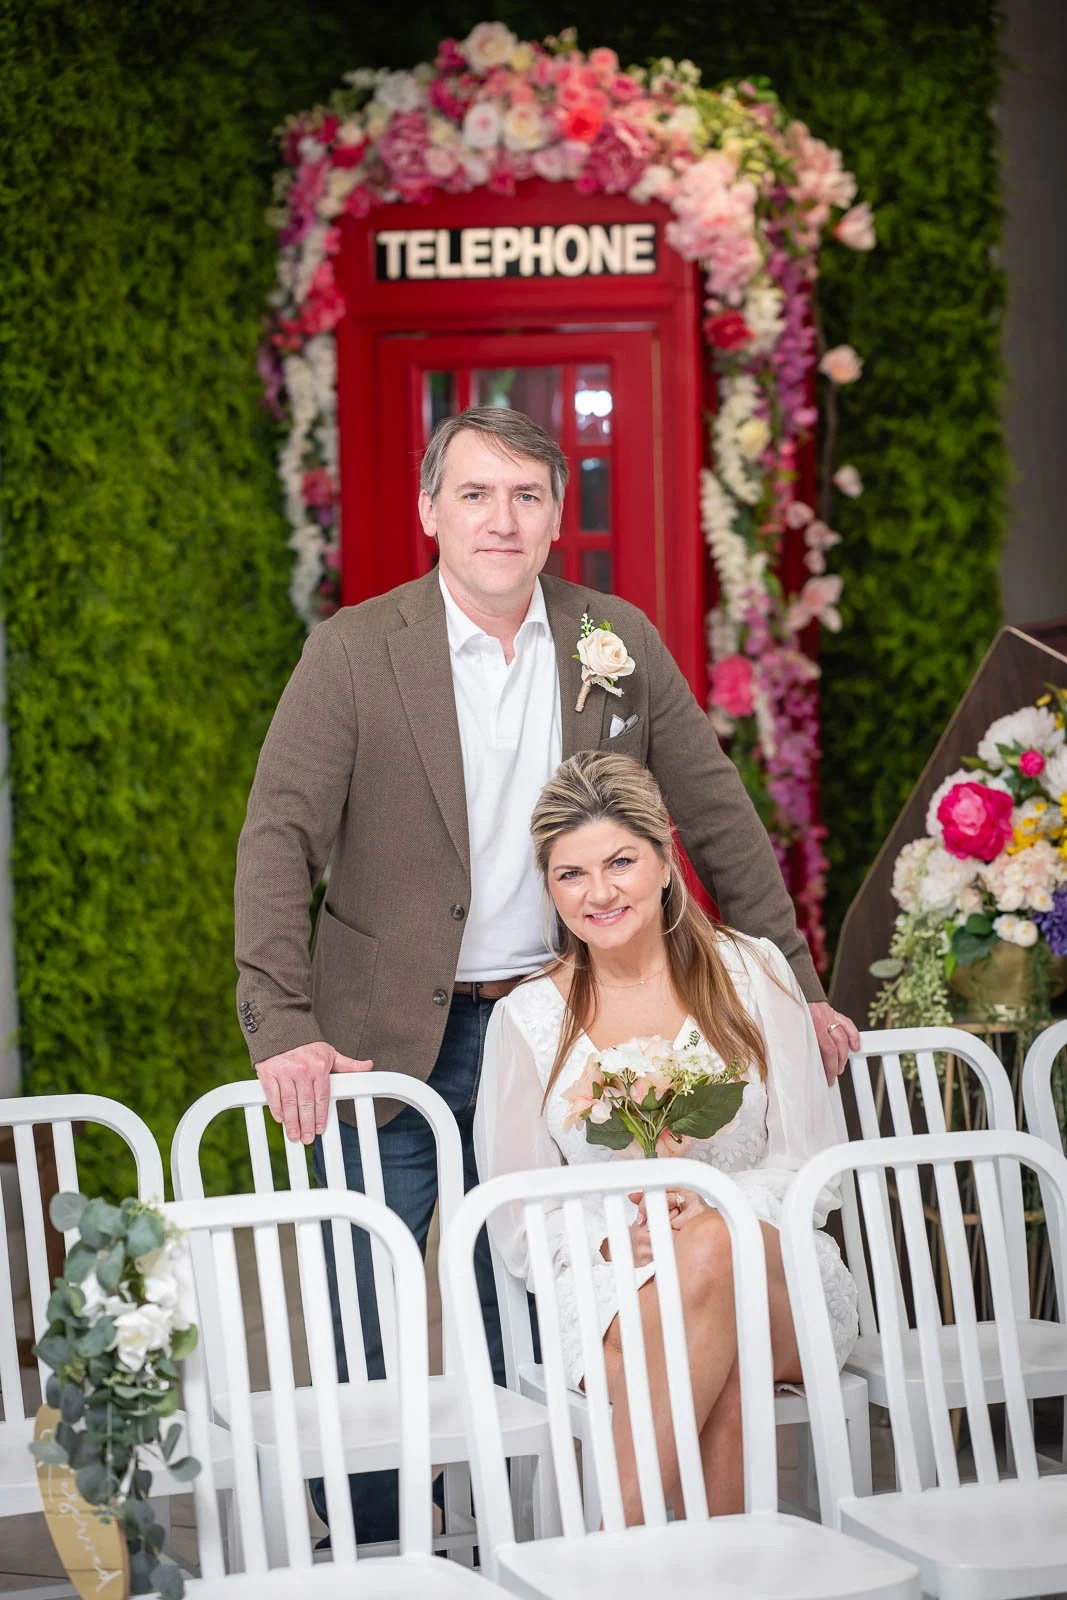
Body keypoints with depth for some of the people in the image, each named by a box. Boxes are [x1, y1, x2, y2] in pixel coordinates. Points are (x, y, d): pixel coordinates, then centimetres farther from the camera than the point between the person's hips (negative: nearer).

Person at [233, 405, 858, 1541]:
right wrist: (283, 1027, -22)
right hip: (391, 1044, -2)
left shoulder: (618, 641, 3)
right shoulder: (352, 651, -6)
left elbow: (718, 818, 9)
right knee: (365, 1342, 2)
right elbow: (278, 838, -11)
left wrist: (795, 989, 6)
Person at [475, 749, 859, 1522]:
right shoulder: (528, 1018, 7)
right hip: (615, 1295, 0)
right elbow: (517, 1223, 7)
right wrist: (610, 1236, -15)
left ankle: (623, 1534, -36)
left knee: (714, 1245, -37)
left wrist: (707, 1209, -18)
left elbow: (811, 1167, 3)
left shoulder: (751, 973, 6)